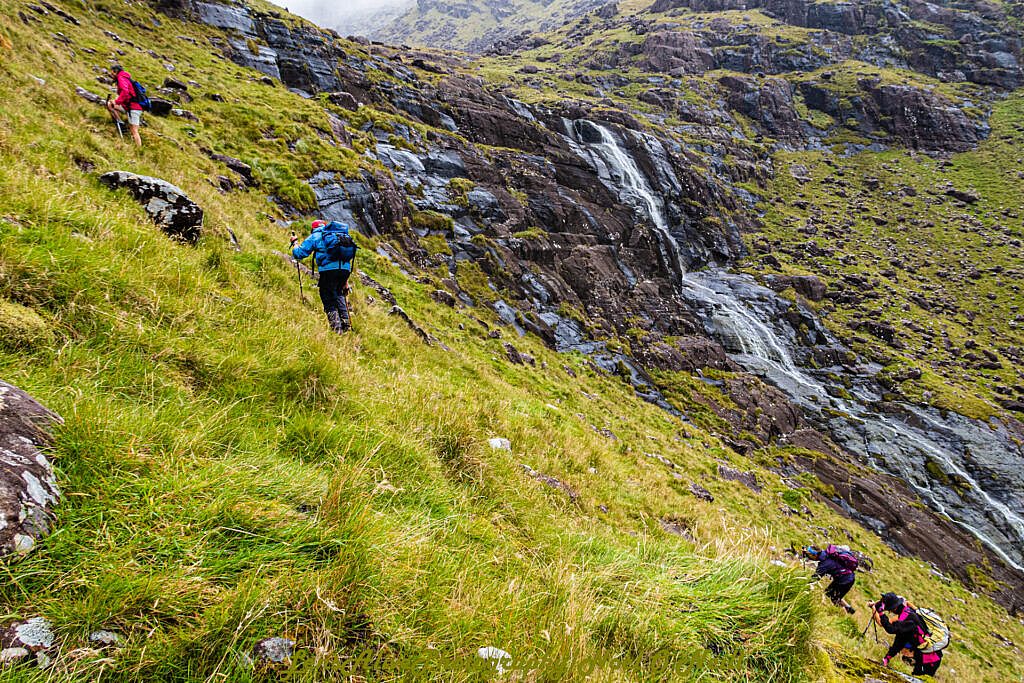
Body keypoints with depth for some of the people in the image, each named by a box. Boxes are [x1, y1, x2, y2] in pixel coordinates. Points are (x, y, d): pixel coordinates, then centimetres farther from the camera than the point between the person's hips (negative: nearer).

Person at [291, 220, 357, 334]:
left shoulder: (315, 236, 14)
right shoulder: (343, 235, 29)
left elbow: (299, 254, 10)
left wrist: (295, 243, 32)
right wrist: (345, 282, 33)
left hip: (329, 269, -5)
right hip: (346, 269, 5)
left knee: (329, 300, 5)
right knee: (338, 294, 26)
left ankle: (337, 329, -2)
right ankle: (345, 323, 17)